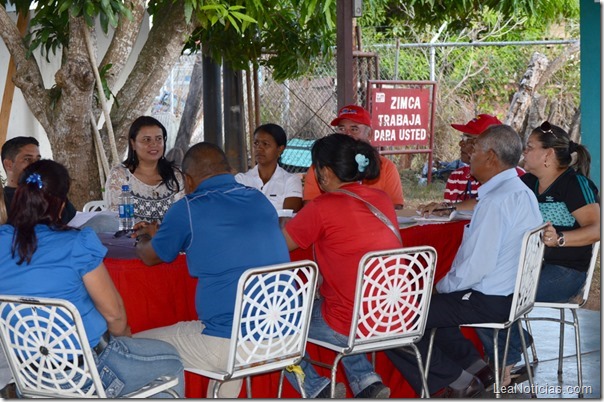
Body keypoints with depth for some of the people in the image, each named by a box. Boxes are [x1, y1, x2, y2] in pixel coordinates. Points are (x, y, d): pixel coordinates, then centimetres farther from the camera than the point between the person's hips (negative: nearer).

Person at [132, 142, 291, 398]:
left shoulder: (187, 211, -5)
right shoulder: (261, 201, 14)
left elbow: (150, 257, 12)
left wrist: (144, 240, 36)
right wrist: (161, 234, 42)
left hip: (231, 345, -7)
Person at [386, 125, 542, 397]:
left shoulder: (495, 202, -23)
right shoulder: (524, 193, 7)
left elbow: (475, 268, -25)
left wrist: (440, 287, -7)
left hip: (486, 302, -10)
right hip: (513, 293, 10)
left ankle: (458, 382, 3)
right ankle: (476, 367, 21)